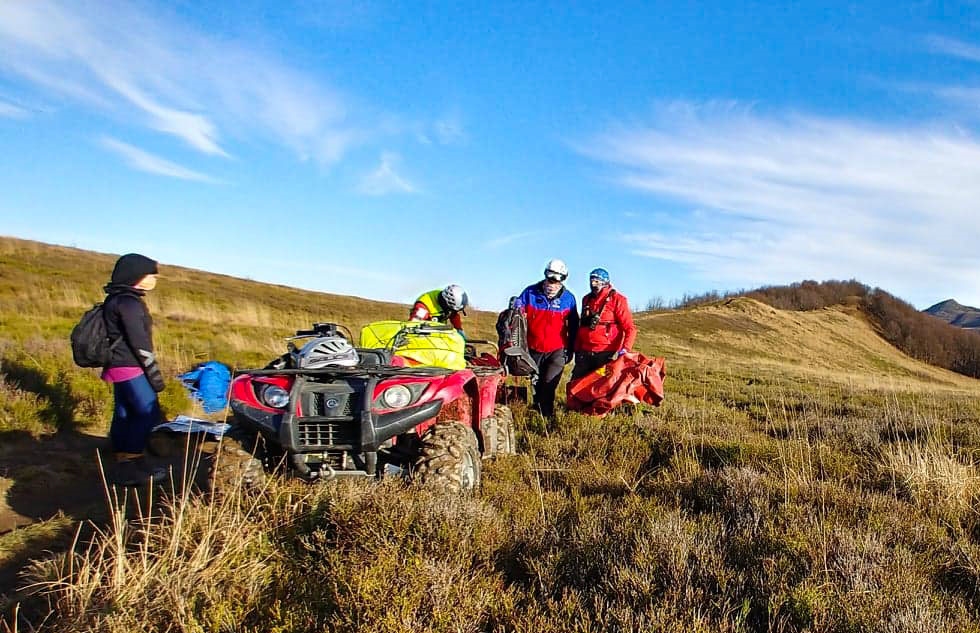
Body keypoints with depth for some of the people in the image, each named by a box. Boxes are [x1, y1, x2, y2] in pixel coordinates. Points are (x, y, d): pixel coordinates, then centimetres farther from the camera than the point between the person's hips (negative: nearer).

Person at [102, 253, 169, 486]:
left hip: (118, 367, 10)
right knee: (149, 414, -7)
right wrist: (154, 374, -17)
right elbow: (139, 343, -20)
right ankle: (132, 466, -4)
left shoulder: (117, 300, 16)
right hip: (131, 369, -10)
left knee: (124, 415, 12)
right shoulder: (128, 302, -16)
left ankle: (123, 465, 18)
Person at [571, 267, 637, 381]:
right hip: (585, 353, 6)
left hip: (607, 354, -6)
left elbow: (630, 328, -9)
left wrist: (625, 349, -23)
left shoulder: (617, 300, -4)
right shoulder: (586, 299, 13)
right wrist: (577, 349, 19)